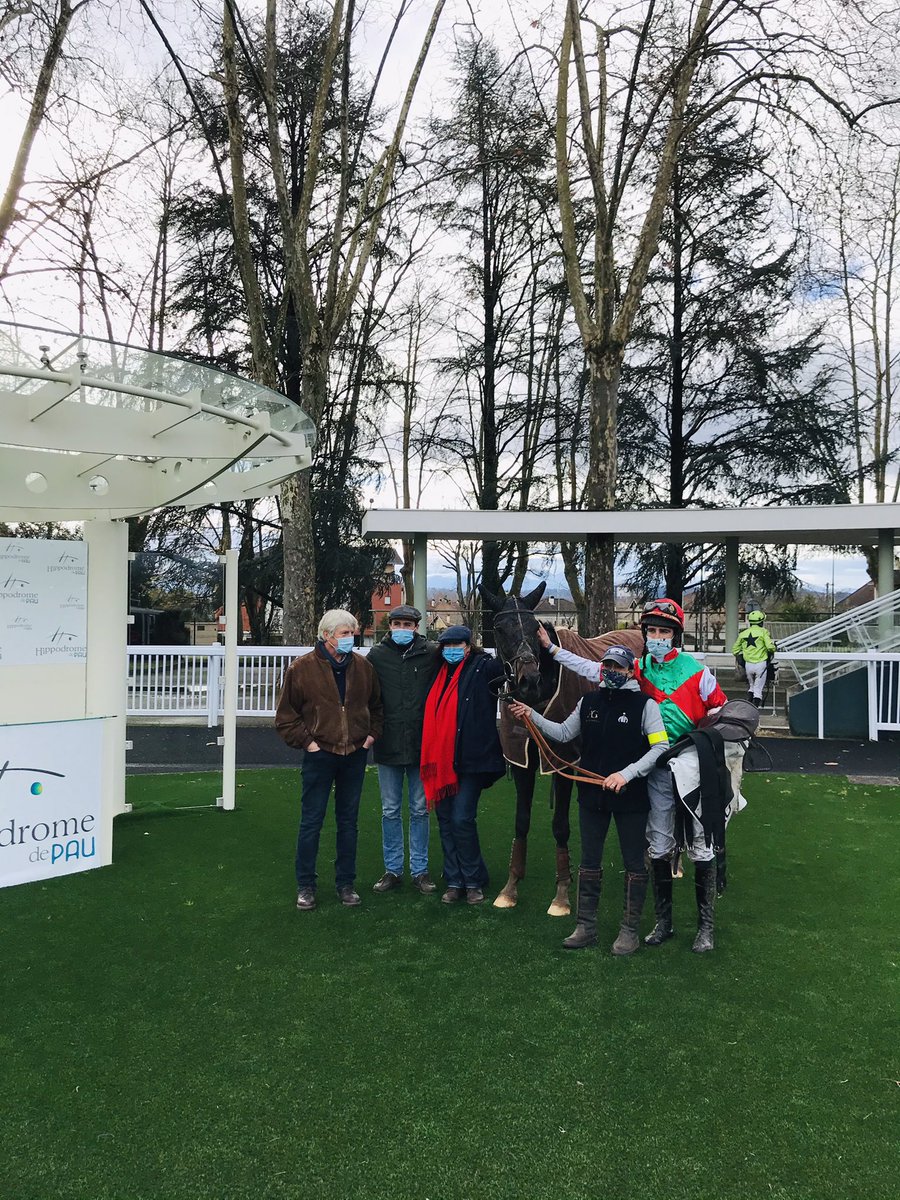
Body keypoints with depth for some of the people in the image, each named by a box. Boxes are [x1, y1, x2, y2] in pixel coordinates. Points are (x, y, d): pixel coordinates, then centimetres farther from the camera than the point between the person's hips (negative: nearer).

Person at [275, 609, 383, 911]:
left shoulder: (363, 667, 3)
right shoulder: (302, 668, -7)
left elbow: (377, 705, 17)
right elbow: (285, 715, -2)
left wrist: (372, 733, 5)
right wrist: (306, 741, -8)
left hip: (355, 755, 3)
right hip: (319, 755, -3)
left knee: (348, 821, 12)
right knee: (311, 822, 3)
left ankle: (346, 883, 24)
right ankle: (305, 886, 17)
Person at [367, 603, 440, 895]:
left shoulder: (432, 653, -3)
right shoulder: (376, 655, 0)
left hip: (422, 745, -1)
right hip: (388, 746, 1)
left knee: (420, 810, 10)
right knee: (391, 811, 11)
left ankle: (419, 870, 22)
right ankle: (392, 869, 24)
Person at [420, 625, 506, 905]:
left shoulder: (483, 668, -2)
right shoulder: (440, 674, 13)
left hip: (470, 759, -6)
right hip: (440, 761, 6)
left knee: (462, 819, -7)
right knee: (445, 820, 10)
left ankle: (474, 882, 11)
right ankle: (454, 881, 22)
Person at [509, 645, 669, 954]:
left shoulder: (645, 705, -9)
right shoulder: (588, 702, 6)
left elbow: (660, 747, -14)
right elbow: (563, 733, 13)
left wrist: (627, 773, -23)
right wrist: (532, 716, 3)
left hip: (631, 797, -4)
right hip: (592, 795, 4)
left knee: (634, 863, 6)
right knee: (589, 861, 11)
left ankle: (629, 930, 19)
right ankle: (586, 927, 23)